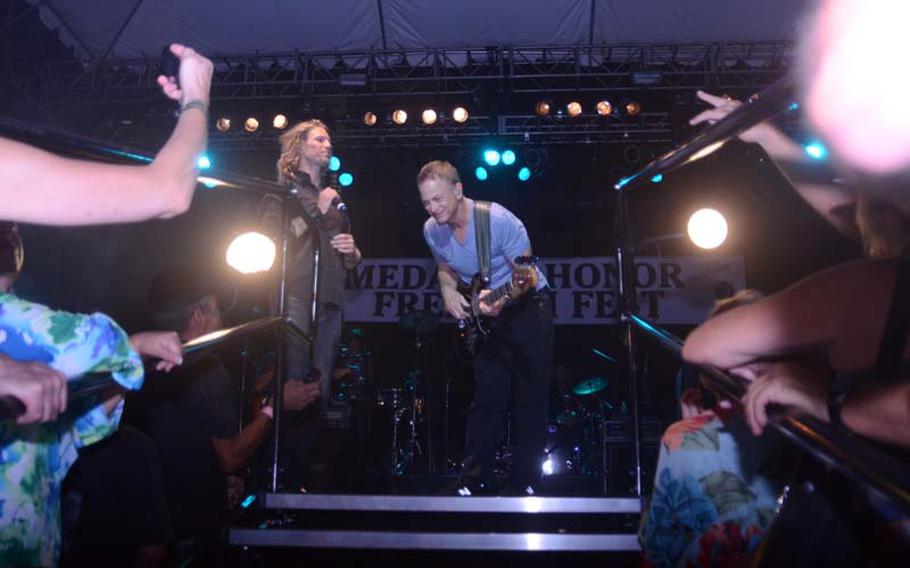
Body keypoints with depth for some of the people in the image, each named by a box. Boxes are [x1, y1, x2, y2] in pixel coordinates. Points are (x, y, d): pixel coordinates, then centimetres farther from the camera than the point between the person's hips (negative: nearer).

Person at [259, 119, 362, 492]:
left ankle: (298, 479, 7)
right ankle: (279, 479, -6)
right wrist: (316, 210, -5)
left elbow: (350, 261, 30)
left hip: (328, 303, 6)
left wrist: (353, 252, 7)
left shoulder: (332, 198, 26)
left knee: (319, 392, 0)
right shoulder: (283, 189, 9)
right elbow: (273, 235, -8)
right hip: (295, 296, -5)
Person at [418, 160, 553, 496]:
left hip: (525, 306, -4)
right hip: (484, 315, 4)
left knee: (531, 399, -2)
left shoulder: (499, 220, -25)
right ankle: (472, 483, 10)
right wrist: (449, 292, -8)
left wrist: (500, 298, -38)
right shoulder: (432, 231, -7)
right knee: (487, 399, 3)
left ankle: (523, 485, 8)